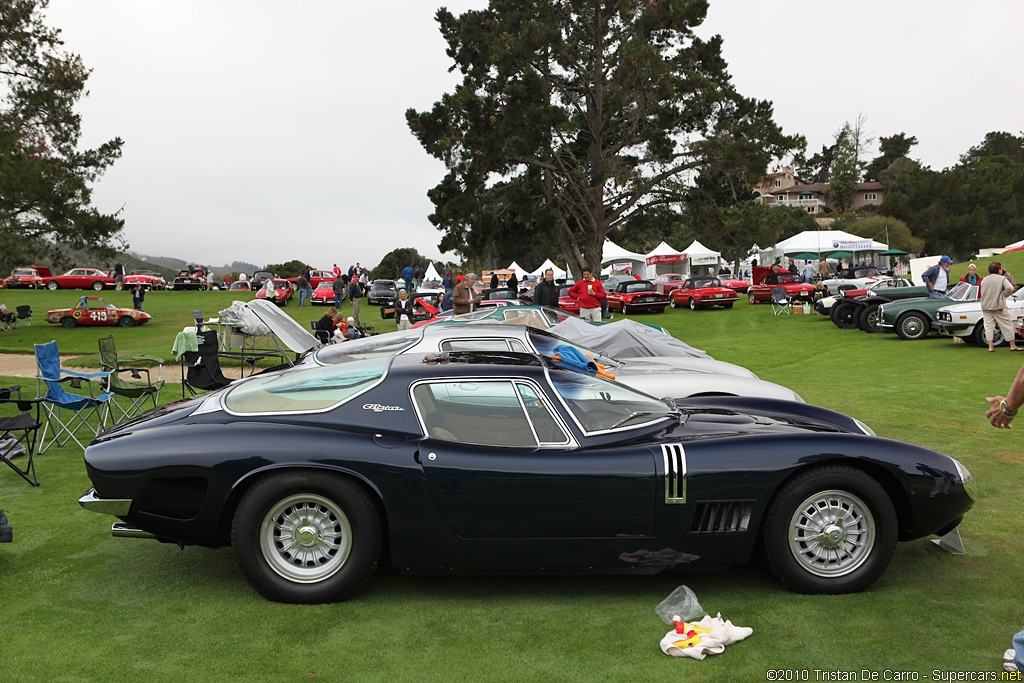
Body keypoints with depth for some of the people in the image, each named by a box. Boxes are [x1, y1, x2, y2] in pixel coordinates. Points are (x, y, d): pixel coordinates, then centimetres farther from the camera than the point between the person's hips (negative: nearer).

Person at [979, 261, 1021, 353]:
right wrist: (1003, 295, -7)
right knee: (1007, 325, 6)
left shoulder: (984, 280, 9)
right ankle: (1013, 346, 11)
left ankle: (990, 347, 1)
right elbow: (1010, 288, -21)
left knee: (988, 326, 6)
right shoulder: (1002, 279, -7)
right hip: (998, 306, -4)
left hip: (985, 306, 5)